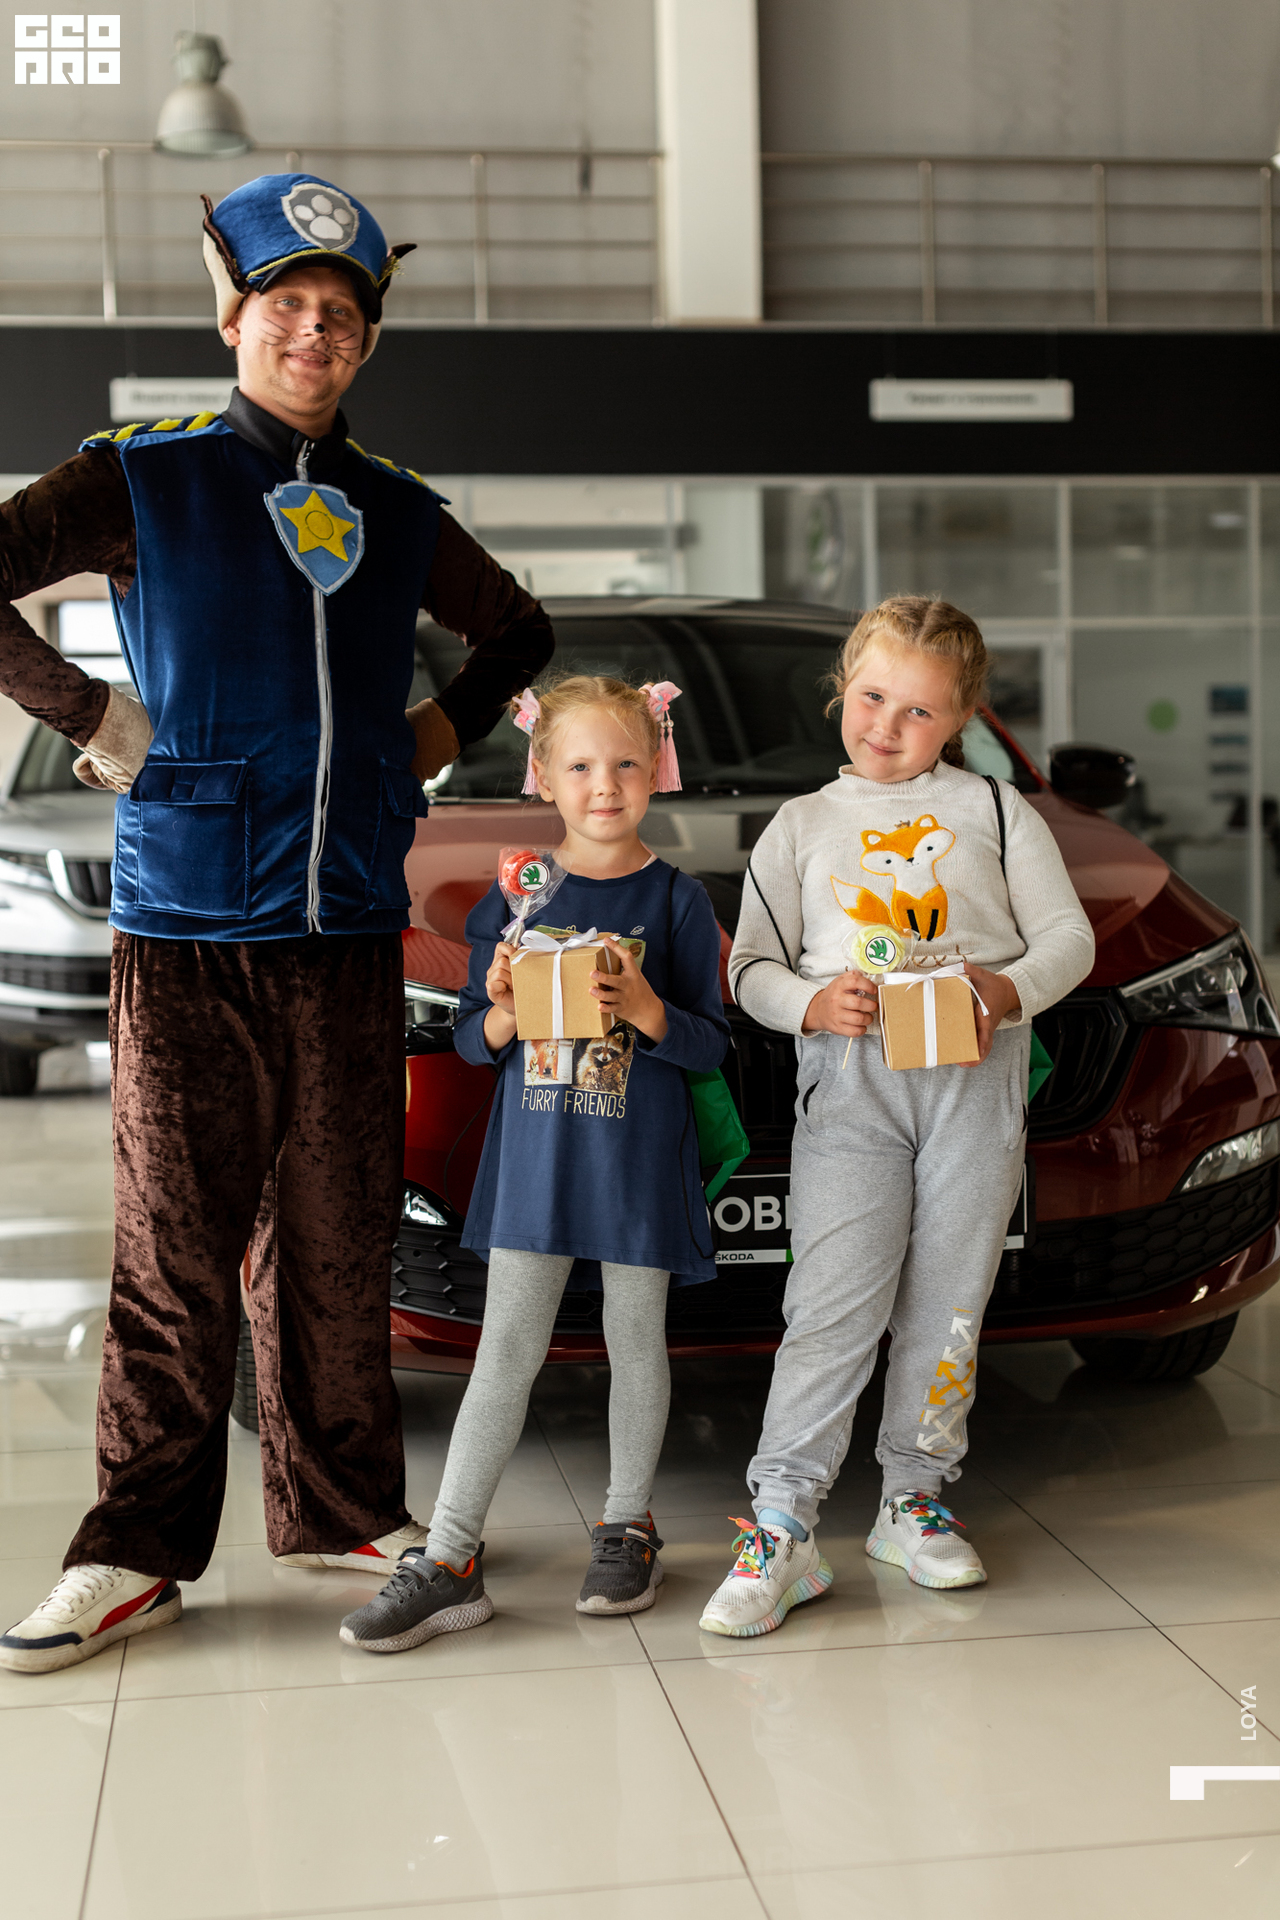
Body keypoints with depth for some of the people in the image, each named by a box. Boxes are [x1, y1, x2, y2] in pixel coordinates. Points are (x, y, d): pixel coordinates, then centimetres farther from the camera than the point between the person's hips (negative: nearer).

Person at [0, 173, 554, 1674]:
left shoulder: (398, 514, 14)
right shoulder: (143, 481, 2)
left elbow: (517, 630, 29)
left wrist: (439, 732, 14)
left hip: (350, 929, 3)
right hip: (186, 929, -3)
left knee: (338, 1242, 7)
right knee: (176, 1251, -2)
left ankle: (341, 1511, 20)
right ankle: (136, 1552, 8)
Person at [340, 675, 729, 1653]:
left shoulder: (677, 899, -1)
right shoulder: (514, 896, 5)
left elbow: (712, 1048, -3)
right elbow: (473, 1042, 8)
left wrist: (646, 1010, -21)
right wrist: (503, 1014, -14)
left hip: (640, 1156, -1)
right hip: (534, 1153, 2)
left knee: (637, 1342, 9)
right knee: (507, 1347, 2)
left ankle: (628, 1527, 26)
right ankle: (449, 1558, 3)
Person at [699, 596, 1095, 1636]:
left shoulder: (995, 810, 13)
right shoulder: (802, 825, 14)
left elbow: (1070, 935, 8)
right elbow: (752, 964, 10)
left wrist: (1011, 990, -13)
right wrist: (810, 1001, -12)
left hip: (978, 1075, 1)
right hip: (850, 1082, -1)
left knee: (948, 1303, 6)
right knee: (834, 1306, -9)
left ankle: (915, 1499, 21)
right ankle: (781, 1528, -7)